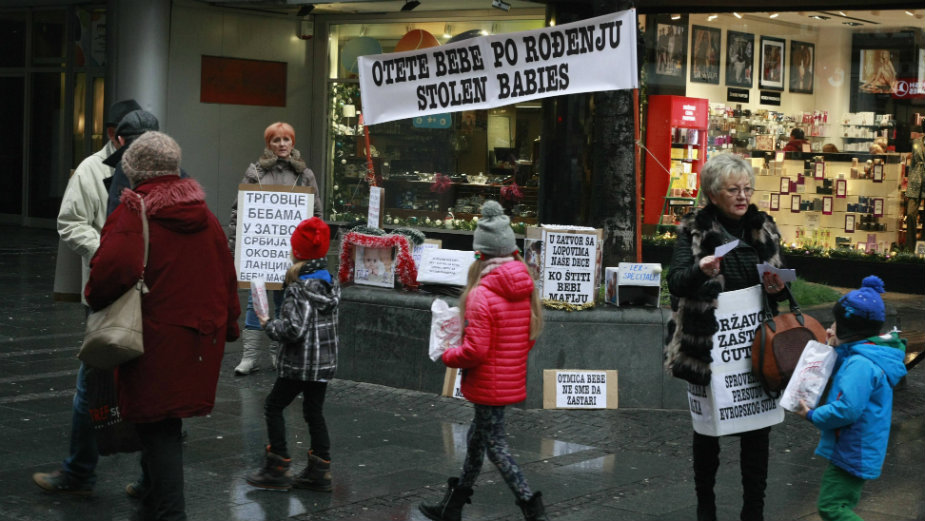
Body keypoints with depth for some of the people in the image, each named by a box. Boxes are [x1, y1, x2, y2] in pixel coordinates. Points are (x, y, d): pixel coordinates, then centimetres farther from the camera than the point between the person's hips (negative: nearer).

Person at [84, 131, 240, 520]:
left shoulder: (133, 213, -10)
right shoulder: (205, 217, 12)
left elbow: (114, 266, -26)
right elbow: (226, 275, 16)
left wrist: (94, 297, -7)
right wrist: (228, 325, 25)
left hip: (155, 339, -7)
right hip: (200, 339, 7)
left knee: (157, 427, -2)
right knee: (167, 423, 19)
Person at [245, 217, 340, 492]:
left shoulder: (299, 289, -18)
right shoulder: (331, 283, 6)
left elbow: (293, 330, -24)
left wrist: (269, 324, -7)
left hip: (300, 363, -8)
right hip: (325, 361, 8)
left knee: (273, 407, 5)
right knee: (314, 411, 14)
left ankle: (278, 469, 5)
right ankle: (319, 471, 14)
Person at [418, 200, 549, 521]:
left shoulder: (481, 295, -21)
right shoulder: (525, 289, 3)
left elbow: (474, 351, -22)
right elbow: (530, 337, 11)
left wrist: (447, 356, -5)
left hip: (488, 384, -8)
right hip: (512, 381, 9)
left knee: (494, 444, 1)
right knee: (477, 438, 19)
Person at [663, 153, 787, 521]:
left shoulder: (765, 229, 6)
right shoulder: (693, 230, -5)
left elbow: (780, 286, 14)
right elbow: (676, 283, -17)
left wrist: (778, 287, -10)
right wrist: (702, 271, -37)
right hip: (707, 348, -2)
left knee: (757, 428, 4)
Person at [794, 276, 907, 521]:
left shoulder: (860, 364, -25)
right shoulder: (871, 356, 7)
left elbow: (847, 409, -31)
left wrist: (812, 415, -16)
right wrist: (837, 350, 10)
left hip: (852, 452, -11)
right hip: (854, 451, 11)